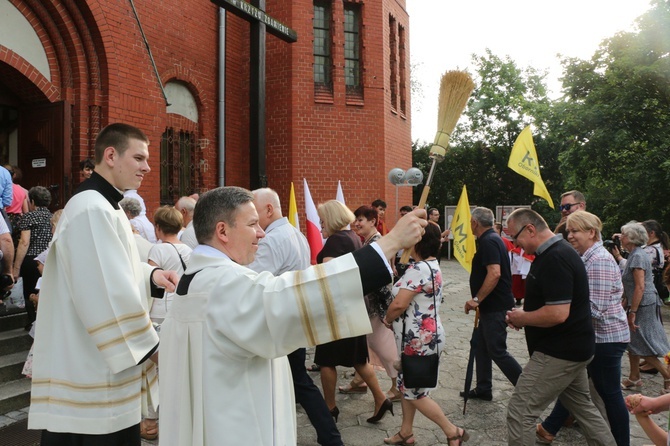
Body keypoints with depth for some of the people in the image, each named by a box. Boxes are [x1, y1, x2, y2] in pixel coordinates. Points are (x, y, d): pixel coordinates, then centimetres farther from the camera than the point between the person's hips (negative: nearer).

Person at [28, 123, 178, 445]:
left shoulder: (104, 206, 13)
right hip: (94, 375, -10)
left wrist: (150, 275, 1)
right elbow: (108, 297, -25)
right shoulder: (92, 210, -20)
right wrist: (148, 348, -16)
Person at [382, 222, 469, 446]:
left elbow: (399, 304, -28)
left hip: (419, 339, -10)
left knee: (415, 392, 3)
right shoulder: (433, 266, 9)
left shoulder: (418, 269, -23)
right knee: (406, 385, 18)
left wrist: (387, 320, -8)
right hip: (422, 336, 10)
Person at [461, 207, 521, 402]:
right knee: (481, 346, 15)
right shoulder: (492, 239, 14)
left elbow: (494, 273, -30)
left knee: (497, 351, -5)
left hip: (496, 307, -11)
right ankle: (483, 389, 23)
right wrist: (480, 301, 21)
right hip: (491, 306, 11)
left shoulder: (488, 242, -18)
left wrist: (477, 299, -25)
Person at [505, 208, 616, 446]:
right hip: (571, 348, 11)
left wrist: (522, 318, -14)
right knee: (582, 405, 24)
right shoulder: (556, 252, 9)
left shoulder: (555, 259, -24)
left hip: (558, 353, -11)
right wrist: (524, 313, 6)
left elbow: (557, 313, -30)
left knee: (520, 412, -4)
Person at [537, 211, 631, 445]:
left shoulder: (600, 261, -21)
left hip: (606, 336, -9)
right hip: (593, 335, 9)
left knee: (609, 391, 6)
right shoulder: (587, 257, 8)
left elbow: (595, 308, -26)